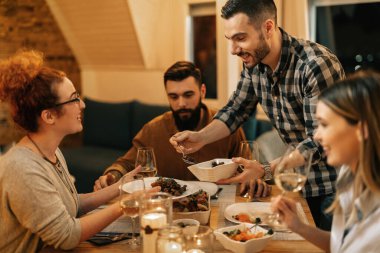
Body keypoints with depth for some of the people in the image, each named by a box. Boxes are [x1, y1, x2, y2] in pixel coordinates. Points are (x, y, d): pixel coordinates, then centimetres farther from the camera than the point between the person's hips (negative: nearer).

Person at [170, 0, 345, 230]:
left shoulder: (316, 65, -27)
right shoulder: (254, 63, -4)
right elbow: (235, 110, 7)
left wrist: (266, 171, -35)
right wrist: (201, 137, -10)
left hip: (335, 185, -7)